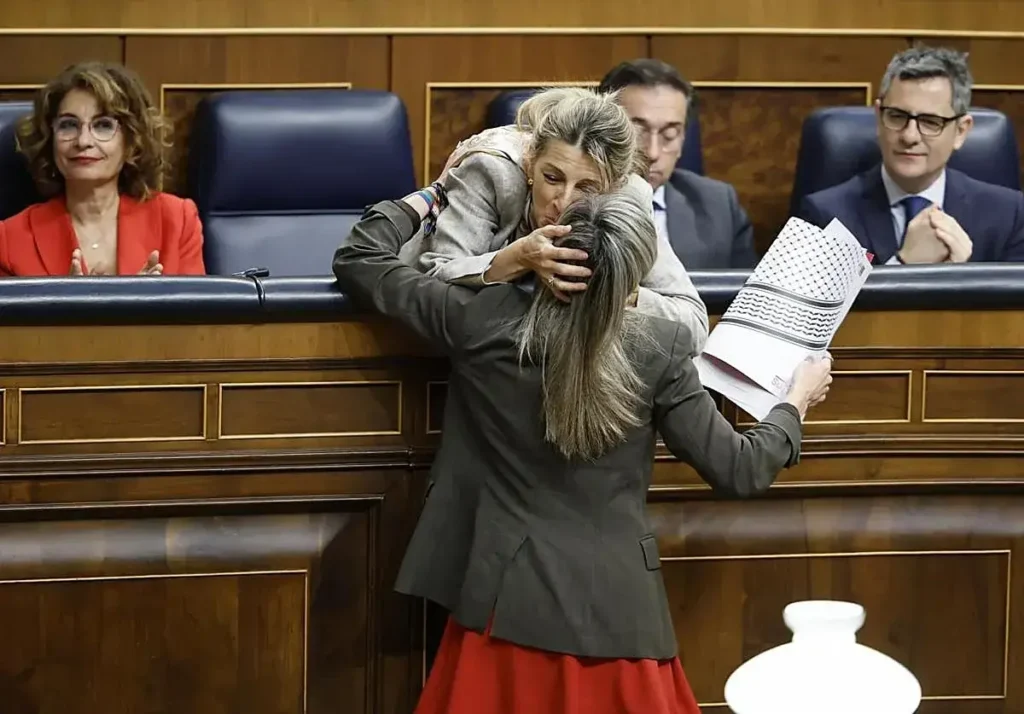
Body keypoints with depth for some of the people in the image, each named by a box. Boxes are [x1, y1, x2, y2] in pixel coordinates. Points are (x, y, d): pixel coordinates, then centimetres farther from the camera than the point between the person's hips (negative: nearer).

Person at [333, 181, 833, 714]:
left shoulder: (482, 322, -8)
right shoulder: (657, 352, -12)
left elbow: (359, 260, 6)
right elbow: (738, 471, -2)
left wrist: (432, 194, 21)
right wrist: (798, 401, 15)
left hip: (509, 603, 1)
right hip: (613, 610, -1)